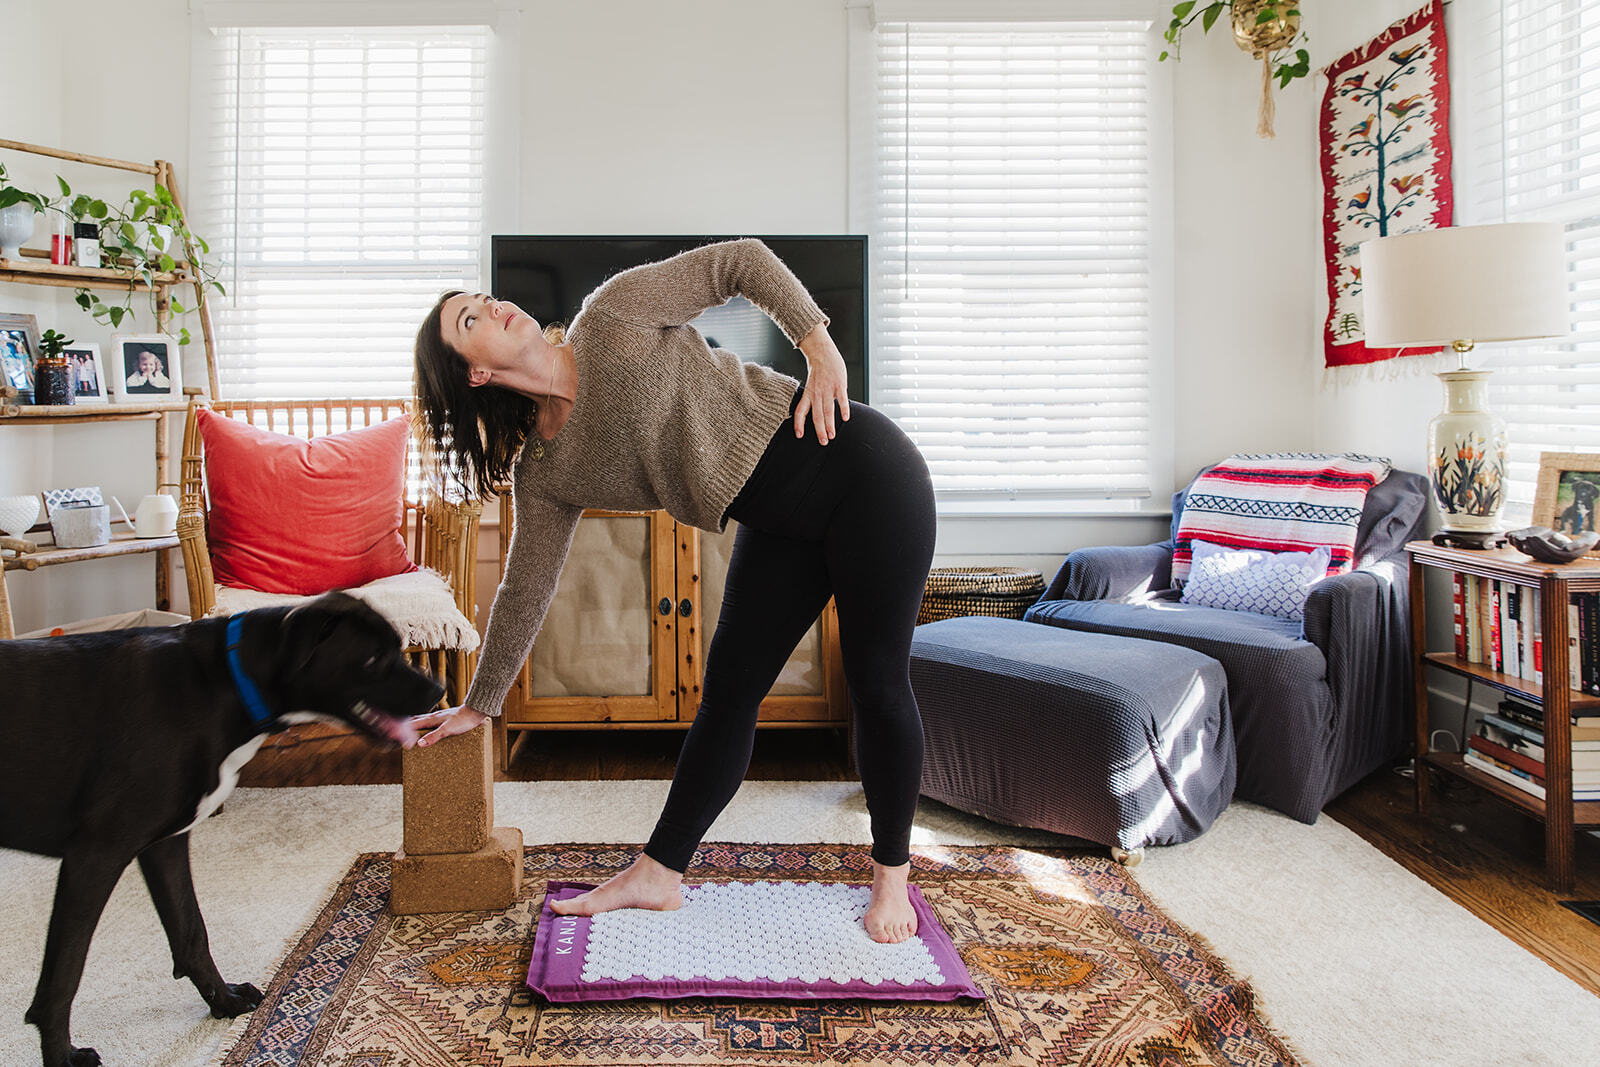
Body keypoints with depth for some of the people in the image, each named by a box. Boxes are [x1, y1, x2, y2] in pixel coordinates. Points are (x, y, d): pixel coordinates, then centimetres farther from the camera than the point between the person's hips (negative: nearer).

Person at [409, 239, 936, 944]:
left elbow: (742, 261, -7)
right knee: (728, 689, 7)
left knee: (877, 682, 0)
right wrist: (477, 706, 13)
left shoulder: (612, 316, -12)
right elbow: (525, 590, 8)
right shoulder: (543, 475, 1)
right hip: (779, 527, 5)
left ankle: (890, 876, 17)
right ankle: (657, 875, 21)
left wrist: (819, 346, -16)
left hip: (861, 469, -5)